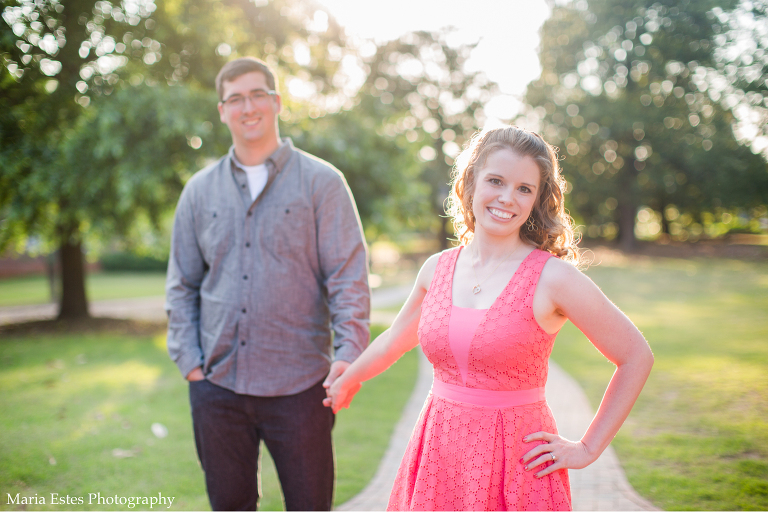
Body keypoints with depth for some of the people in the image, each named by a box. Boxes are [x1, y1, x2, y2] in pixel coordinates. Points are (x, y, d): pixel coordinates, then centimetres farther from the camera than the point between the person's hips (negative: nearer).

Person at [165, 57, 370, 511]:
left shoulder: (321, 182, -1)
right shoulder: (200, 190, 10)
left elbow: (348, 275, -5)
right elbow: (182, 284, 13)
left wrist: (348, 351, -17)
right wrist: (188, 359, 2)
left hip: (299, 385, -3)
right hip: (217, 385, 3)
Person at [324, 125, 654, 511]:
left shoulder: (552, 277, -13)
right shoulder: (437, 269, 1)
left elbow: (636, 357, -5)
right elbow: (396, 339, 20)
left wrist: (588, 449, -4)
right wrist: (347, 383, 35)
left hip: (517, 462, -4)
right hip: (438, 455, 4)